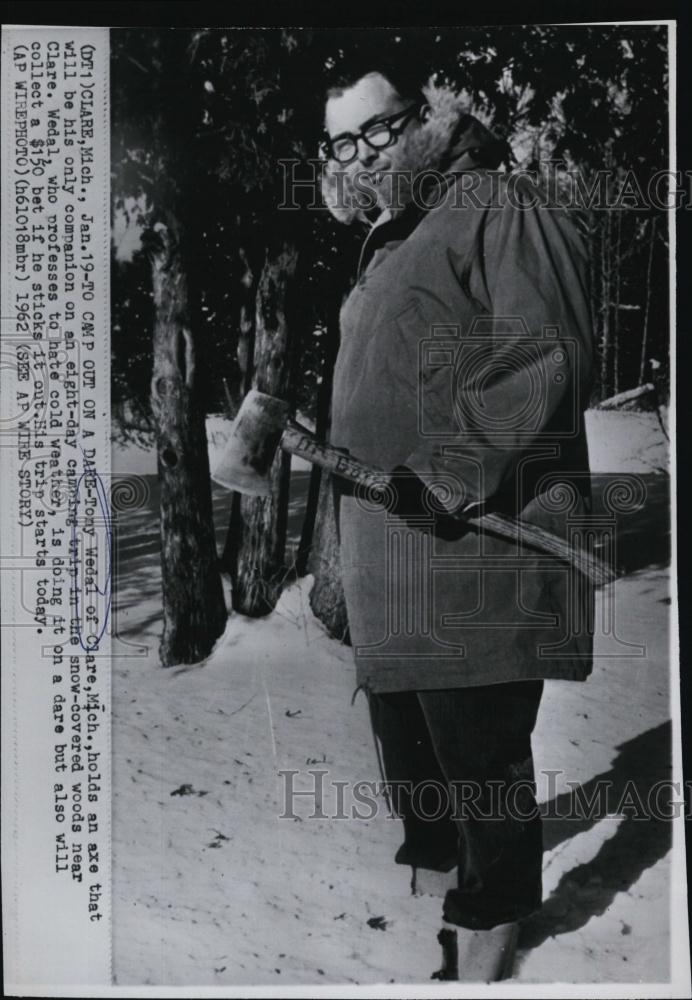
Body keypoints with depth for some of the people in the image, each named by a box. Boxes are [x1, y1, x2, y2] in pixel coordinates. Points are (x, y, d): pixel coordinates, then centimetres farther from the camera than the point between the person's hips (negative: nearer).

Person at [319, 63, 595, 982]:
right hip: (389, 545, 10)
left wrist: (453, 474, -22)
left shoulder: (496, 207, -5)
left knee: (479, 743, -2)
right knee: (405, 730, 20)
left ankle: (488, 925, 17)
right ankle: (434, 869, 41)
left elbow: (547, 355, -18)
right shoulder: (385, 250, 23)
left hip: (475, 537, -10)